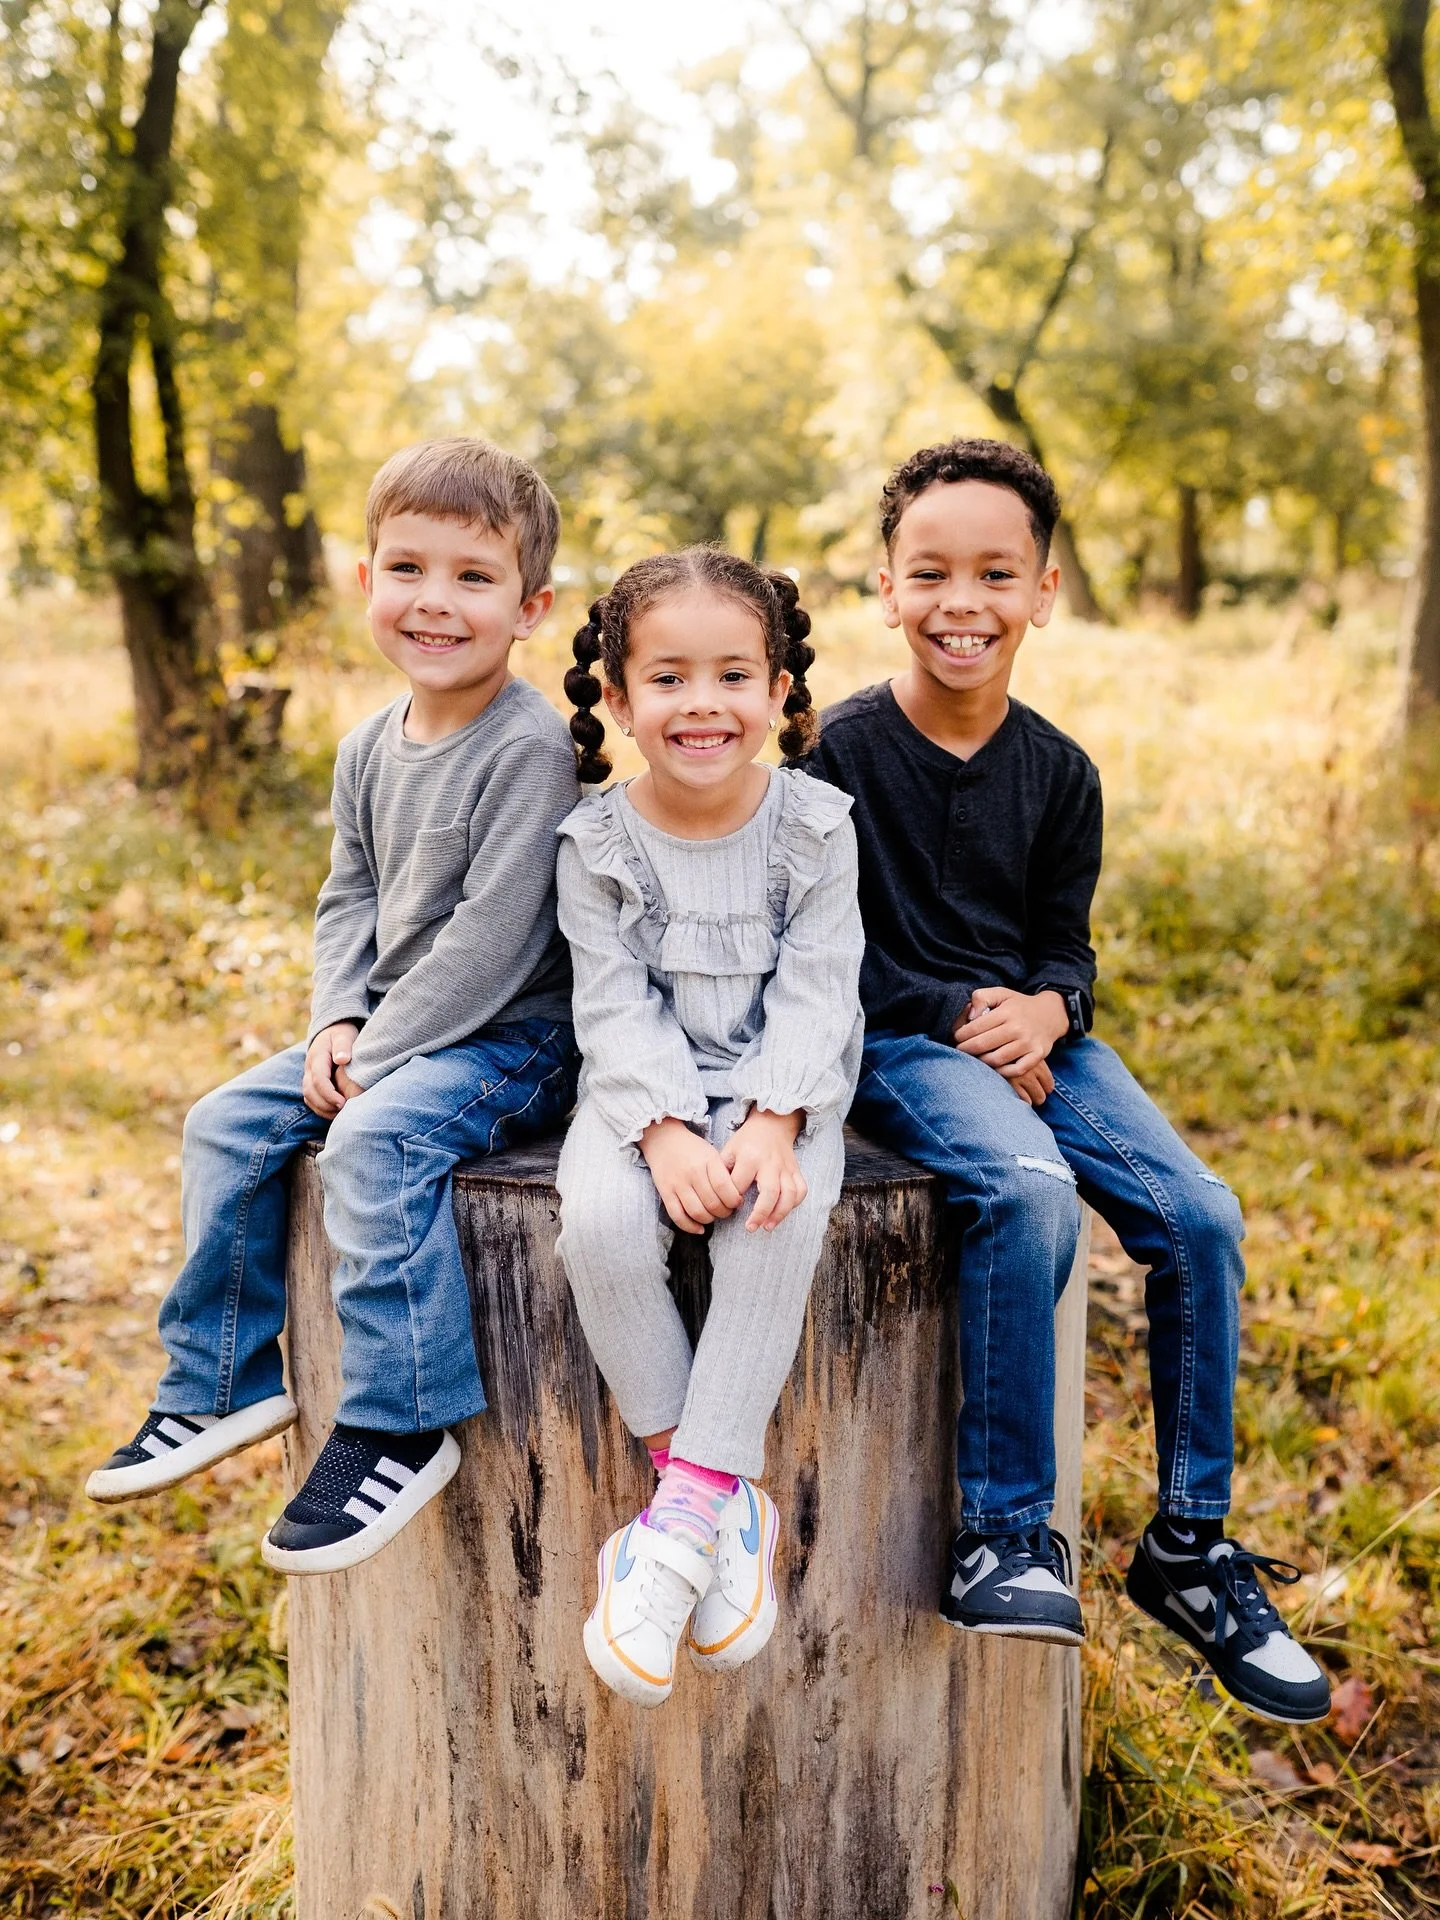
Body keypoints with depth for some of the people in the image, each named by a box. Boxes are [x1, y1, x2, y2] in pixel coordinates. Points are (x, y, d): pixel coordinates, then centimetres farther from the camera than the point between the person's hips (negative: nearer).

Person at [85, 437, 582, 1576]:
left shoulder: (529, 745, -18)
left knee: (375, 1139, -31)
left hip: (509, 1036, -8)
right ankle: (222, 1385, 15)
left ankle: (400, 1426, -19)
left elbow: (492, 934, -22)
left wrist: (376, 1055, -19)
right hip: (392, 1029, 9)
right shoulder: (370, 750, 8)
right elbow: (350, 902, 13)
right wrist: (336, 1025, -5)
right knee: (227, 1124, 2)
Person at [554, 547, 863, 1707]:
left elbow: (815, 993, -7)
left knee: (780, 1221, -33)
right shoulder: (598, 843, -4)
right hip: (644, 1092, 1)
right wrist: (665, 1132, -23)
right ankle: (727, 1500, -14)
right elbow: (615, 1007, -8)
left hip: (781, 1090, 0)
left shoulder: (814, 827, -4)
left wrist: (771, 1124, -22)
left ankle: (681, 1520, -24)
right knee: (600, 1222, -30)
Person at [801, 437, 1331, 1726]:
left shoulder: (1059, 772, 9)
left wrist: (1045, 1009, -12)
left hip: (1029, 1031, 5)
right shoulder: (841, 751, -5)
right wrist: (958, 1017, -15)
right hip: (893, 1041, -5)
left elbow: (1065, 941, 11)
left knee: (1200, 1215, -13)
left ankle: (1191, 1547, 4)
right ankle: (1003, 1532, -18)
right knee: (1028, 1189, -33)